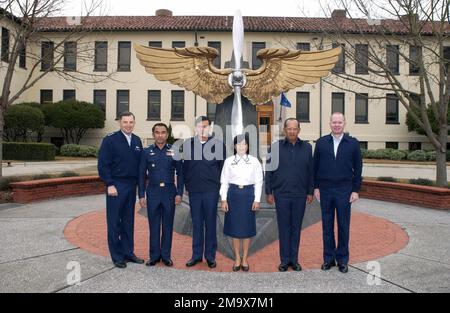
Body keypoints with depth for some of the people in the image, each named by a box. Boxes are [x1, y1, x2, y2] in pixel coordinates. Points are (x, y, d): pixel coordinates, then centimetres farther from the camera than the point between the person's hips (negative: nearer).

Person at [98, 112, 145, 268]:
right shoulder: (110, 140, -7)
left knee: (128, 222, 13)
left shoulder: (137, 141, 9)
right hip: (115, 186, -5)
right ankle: (117, 256, 15)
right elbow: (103, 164, -10)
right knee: (114, 222, 4)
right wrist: (109, 185, -15)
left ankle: (128, 252, 25)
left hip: (131, 186, 5)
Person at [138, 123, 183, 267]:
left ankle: (166, 255, 20)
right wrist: (141, 195, 0)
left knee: (168, 225, 8)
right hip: (153, 191, 1)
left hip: (169, 191, 0)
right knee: (154, 225, 7)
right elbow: (142, 174, 5)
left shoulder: (174, 151, 1)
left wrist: (179, 193, -3)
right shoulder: (147, 152, 3)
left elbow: (180, 173, 2)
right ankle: (154, 255, 20)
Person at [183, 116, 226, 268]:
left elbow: (223, 167, 4)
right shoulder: (188, 144, 5)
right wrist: (187, 184, 6)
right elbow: (185, 166, 9)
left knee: (210, 223, 6)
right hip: (194, 190, 2)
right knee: (196, 223, 10)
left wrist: (219, 184, 2)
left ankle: (210, 256, 16)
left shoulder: (218, 145, 1)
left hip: (211, 190, -2)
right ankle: (196, 255, 20)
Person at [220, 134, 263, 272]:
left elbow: (258, 182, 1)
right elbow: (224, 181, 3)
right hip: (233, 194, 1)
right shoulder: (229, 161, 2)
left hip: (248, 194, 0)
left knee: (247, 227, 6)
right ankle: (237, 259, 20)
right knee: (234, 227, 6)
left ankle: (245, 259, 19)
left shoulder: (254, 161, 1)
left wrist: (257, 200, -4)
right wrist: (223, 199, -2)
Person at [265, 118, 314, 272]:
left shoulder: (307, 148, 3)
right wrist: (268, 192, -1)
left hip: (300, 195, 1)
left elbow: (310, 171, 6)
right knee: (283, 228, 7)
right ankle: (284, 260, 19)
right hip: (281, 195, -1)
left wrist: (310, 192, 4)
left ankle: (294, 259, 22)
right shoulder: (275, 147, -1)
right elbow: (269, 171, 1)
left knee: (296, 228, 10)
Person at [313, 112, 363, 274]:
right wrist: (316, 187, 3)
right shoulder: (321, 142, 4)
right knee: (327, 225, 8)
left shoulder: (353, 143, 1)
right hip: (325, 190, 1)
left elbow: (358, 168, 2)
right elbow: (315, 166, 7)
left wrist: (356, 190, -2)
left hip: (344, 190, -1)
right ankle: (328, 258, 20)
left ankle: (342, 259, 19)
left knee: (343, 226, 6)